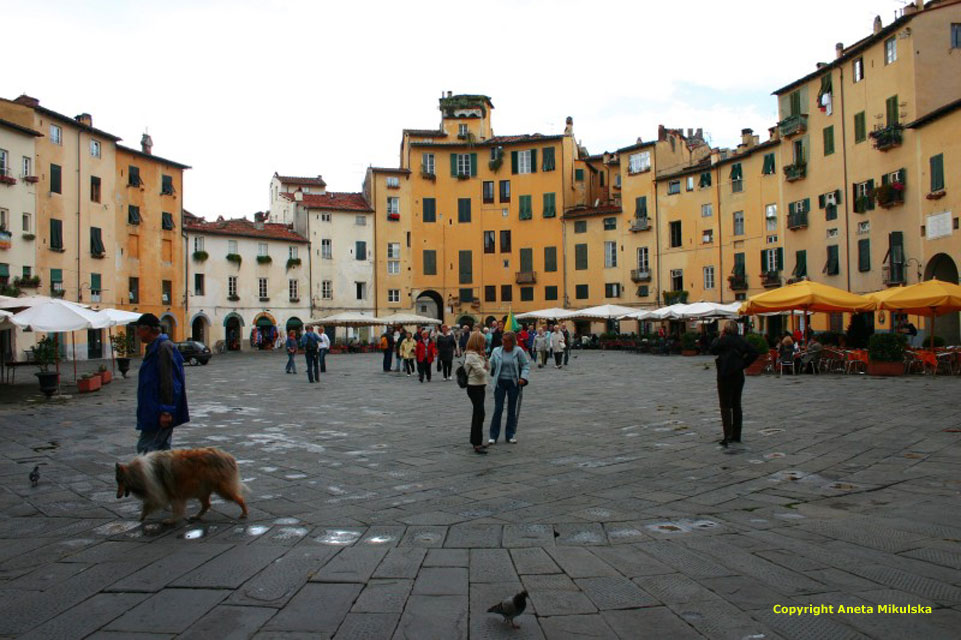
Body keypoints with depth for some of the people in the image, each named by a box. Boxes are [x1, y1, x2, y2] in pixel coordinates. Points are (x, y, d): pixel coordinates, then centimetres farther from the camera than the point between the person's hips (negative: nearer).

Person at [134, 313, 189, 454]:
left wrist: (166, 411, -23)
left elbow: (167, 382, -21)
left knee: (145, 449, -9)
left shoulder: (164, 347, -16)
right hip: (152, 409, 10)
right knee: (162, 449, 13)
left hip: (158, 412, -10)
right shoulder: (154, 347, 15)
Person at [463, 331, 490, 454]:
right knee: (479, 414, -11)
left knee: (477, 413, 15)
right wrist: (485, 370, -1)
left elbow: (488, 367, 14)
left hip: (480, 386, 10)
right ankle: (477, 444, -9)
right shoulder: (472, 356, -18)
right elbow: (481, 372, -23)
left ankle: (475, 440, 25)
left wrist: (485, 357, -1)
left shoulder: (477, 355, 13)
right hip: (475, 387, -10)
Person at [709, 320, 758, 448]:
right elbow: (754, 353, 3)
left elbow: (713, 350, -3)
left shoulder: (724, 340, -13)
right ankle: (736, 435, 19)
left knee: (725, 406, -4)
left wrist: (719, 337, 3)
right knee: (736, 405, 14)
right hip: (739, 376, 6)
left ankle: (728, 435, -11)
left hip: (725, 376, -6)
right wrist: (743, 364, 4)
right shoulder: (742, 340, 5)